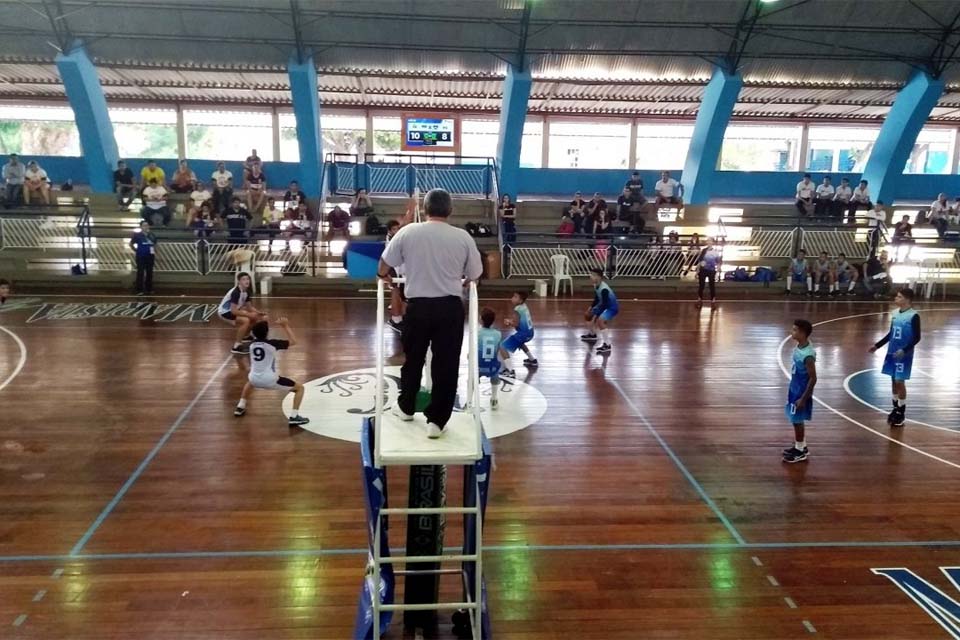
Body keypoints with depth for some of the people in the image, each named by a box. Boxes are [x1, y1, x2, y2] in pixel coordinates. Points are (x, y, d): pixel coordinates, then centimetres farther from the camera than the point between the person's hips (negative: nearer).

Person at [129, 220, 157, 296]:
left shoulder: (152, 235, 7)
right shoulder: (137, 235, -3)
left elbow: (155, 245, 18)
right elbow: (131, 244, 7)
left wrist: (155, 254, 10)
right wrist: (136, 250, 3)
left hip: (150, 256, 4)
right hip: (141, 257, -4)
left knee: (149, 273, 9)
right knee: (140, 273, -3)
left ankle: (149, 289, 19)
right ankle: (140, 290, 1)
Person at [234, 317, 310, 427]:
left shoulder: (252, 344, 8)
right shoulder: (272, 343, -8)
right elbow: (293, 342, 1)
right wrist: (286, 326, 7)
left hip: (255, 379, 6)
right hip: (270, 380, -6)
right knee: (300, 388, 6)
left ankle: (240, 407, 42)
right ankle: (294, 417, -5)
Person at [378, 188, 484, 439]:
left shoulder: (408, 232, -3)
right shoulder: (463, 237, -3)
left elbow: (384, 266, 7)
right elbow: (474, 275, 6)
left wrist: (383, 276, 31)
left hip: (418, 306, 1)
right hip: (450, 307, -1)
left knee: (413, 359, 19)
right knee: (446, 364, 7)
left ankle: (406, 407, 35)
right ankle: (437, 420, 10)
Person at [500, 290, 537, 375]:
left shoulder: (517, 309, -18)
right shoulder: (524, 306, 9)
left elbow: (516, 324, -21)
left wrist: (508, 322, -4)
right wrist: (510, 321, 10)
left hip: (522, 333, -9)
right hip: (529, 332, 9)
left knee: (504, 347, -11)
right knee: (519, 342, 41)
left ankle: (509, 371, -20)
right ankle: (532, 360, 51)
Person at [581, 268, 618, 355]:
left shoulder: (604, 289, -32)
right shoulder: (596, 285, -5)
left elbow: (604, 304, -32)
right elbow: (596, 299, 12)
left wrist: (595, 316, -32)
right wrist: (591, 308, 4)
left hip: (612, 308, -10)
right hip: (603, 305, 10)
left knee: (600, 320, -32)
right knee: (589, 314, 21)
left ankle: (607, 345, -26)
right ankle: (592, 335, 44)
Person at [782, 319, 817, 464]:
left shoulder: (808, 355, -28)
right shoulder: (798, 347, 0)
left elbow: (813, 379, -24)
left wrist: (803, 398, -20)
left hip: (802, 392, -9)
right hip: (795, 389, 9)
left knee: (797, 421, 4)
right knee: (796, 420, 19)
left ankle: (800, 452, 19)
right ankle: (801, 446, 34)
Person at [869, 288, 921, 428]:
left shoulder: (913, 316, -13)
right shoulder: (895, 313, 8)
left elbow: (916, 338, -15)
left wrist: (904, 350, -26)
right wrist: (877, 345, 16)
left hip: (904, 355, -6)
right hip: (892, 353, 6)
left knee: (900, 382, -3)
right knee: (894, 381, 12)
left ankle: (901, 414, 9)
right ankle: (895, 409, 24)